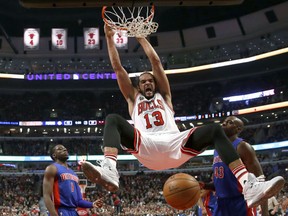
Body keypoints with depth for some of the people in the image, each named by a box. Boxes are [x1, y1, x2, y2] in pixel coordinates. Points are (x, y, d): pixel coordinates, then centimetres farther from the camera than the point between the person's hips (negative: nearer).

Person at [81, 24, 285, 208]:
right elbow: (117, 67, 27)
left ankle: (249, 186, -34)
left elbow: (156, 61, 27)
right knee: (113, 119, -23)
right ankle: (109, 171, -54)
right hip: (146, 146, -1)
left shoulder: (163, 95, 32)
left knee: (214, 129, -20)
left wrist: (141, 37, 31)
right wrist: (109, 37, 25)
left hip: (174, 144, 1)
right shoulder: (133, 98, 32)